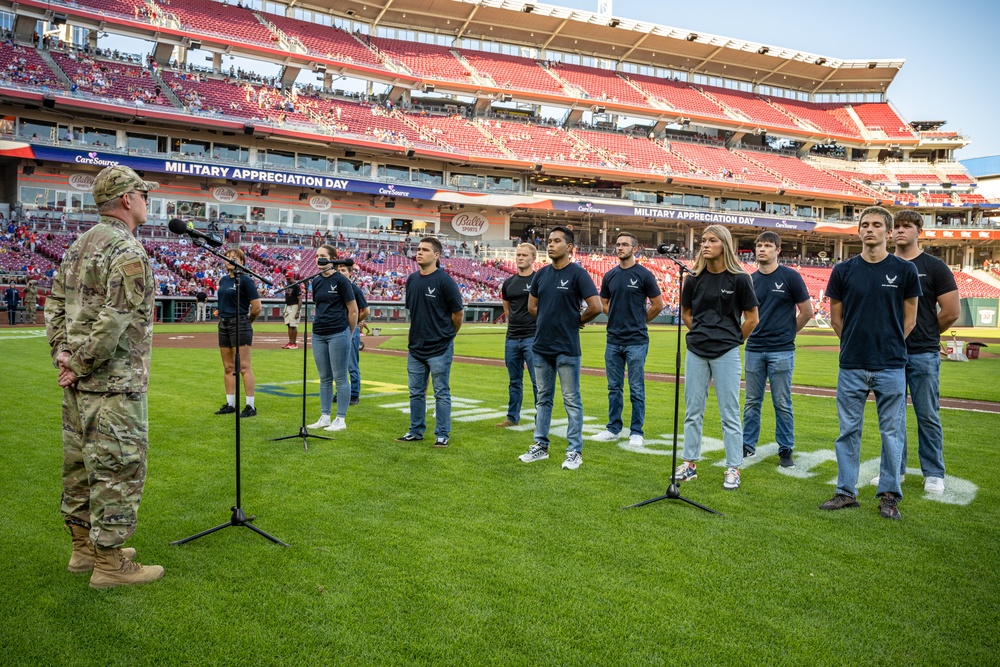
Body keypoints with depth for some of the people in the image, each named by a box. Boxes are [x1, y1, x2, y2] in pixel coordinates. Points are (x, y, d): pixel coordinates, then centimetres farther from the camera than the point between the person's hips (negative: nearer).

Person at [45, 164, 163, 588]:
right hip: (114, 385, -10)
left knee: (81, 466, 17)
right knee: (118, 471, -1)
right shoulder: (129, 252, -16)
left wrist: (62, 353, 6)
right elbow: (115, 322, -23)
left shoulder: (79, 246, 14)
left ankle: (84, 547, 30)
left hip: (80, 385, 10)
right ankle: (110, 564, 8)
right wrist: (80, 366, -14)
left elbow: (55, 306, 14)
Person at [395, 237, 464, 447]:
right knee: (416, 392, 14)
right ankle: (416, 431, 26)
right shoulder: (412, 280, 7)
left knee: (441, 393, 3)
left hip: (439, 348, -6)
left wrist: (446, 335, 6)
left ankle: (442, 434, 12)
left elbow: (458, 313, -7)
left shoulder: (444, 281, -12)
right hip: (415, 347, 7)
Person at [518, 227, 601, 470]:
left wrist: (577, 321, -1)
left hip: (567, 348, -6)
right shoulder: (542, 274, 9)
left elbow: (596, 306, -16)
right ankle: (540, 445, 25)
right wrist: (550, 320, 7)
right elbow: (532, 306, 18)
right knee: (543, 399, 15)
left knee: (572, 400, 1)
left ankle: (575, 451, 10)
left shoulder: (577, 273, -9)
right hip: (541, 346, 7)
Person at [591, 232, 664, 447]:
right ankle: (613, 428, 21)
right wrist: (618, 318, 8)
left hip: (636, 341, -5)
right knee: (614, 388, 11)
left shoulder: (644, 275, -5)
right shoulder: (610, 276, 8)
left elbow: (658, 305, -1)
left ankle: (636, 432, 9)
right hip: (613, 340, 5)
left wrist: (639, 321, 5)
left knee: (636, 389, 1)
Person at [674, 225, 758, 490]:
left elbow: (751, 319, 0)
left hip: (726, 353, -4)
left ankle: (733, 469, 12)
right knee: (693, 411, 10)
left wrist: (732, 340, 6)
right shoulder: (694, 278, 4)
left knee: (730, 414, 2)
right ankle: (689, 464, 21)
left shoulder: (739, 279, -6)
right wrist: (701, 334, 8)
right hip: (696, 352, 4)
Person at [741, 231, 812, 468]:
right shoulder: (751, 280, 8)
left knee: (782, 404, 2)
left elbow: (807, 311, 0)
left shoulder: (790, 276, -4)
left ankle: (786, 450, 13)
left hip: (781, 350, -4)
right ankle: (748, 445, 21)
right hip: (754, 349, 4)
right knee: (752, 402, 11)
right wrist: (755, 332, 6)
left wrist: (788, 332, 6)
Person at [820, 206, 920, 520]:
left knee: (892, 431, 5)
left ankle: (889, 495, 17)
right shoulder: (843, 270, 2)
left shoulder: (904, 270, 1)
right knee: (848, 430, 7)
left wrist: (890, 345, 5)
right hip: (852, 366, 1)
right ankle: (846, 492, 18)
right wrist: (858, 342, 7)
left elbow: (909, 319, 7)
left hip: (891, 367, -1)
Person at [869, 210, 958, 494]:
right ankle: (894, 470, 19)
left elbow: (951, 312, -2)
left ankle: (934, 474, 15)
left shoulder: (934, 267, -1)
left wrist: (925, 333, 7)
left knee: (928, 416, 3)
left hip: (923, 354, -3)